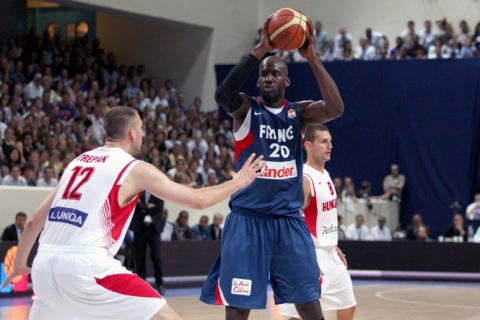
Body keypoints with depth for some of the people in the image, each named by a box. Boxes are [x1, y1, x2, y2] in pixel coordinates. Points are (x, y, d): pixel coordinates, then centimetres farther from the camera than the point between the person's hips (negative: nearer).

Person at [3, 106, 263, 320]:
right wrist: (237, 183, 22)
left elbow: (35, 221, 25)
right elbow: (198, 200, 6)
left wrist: (19, 263, 39)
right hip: (85, 266, -6)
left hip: (45, 264, 7)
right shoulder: (135, 169, 4)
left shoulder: (78, 162, 21)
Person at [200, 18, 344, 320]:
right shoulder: (246, 109, 0)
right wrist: (260, 50, -29)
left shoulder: (299, 112, 7)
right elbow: (222, 94, -24)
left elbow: (335, 108, -13)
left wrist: (313, 58, -18)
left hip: (289, 220, 2)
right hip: (248, 219, -2)